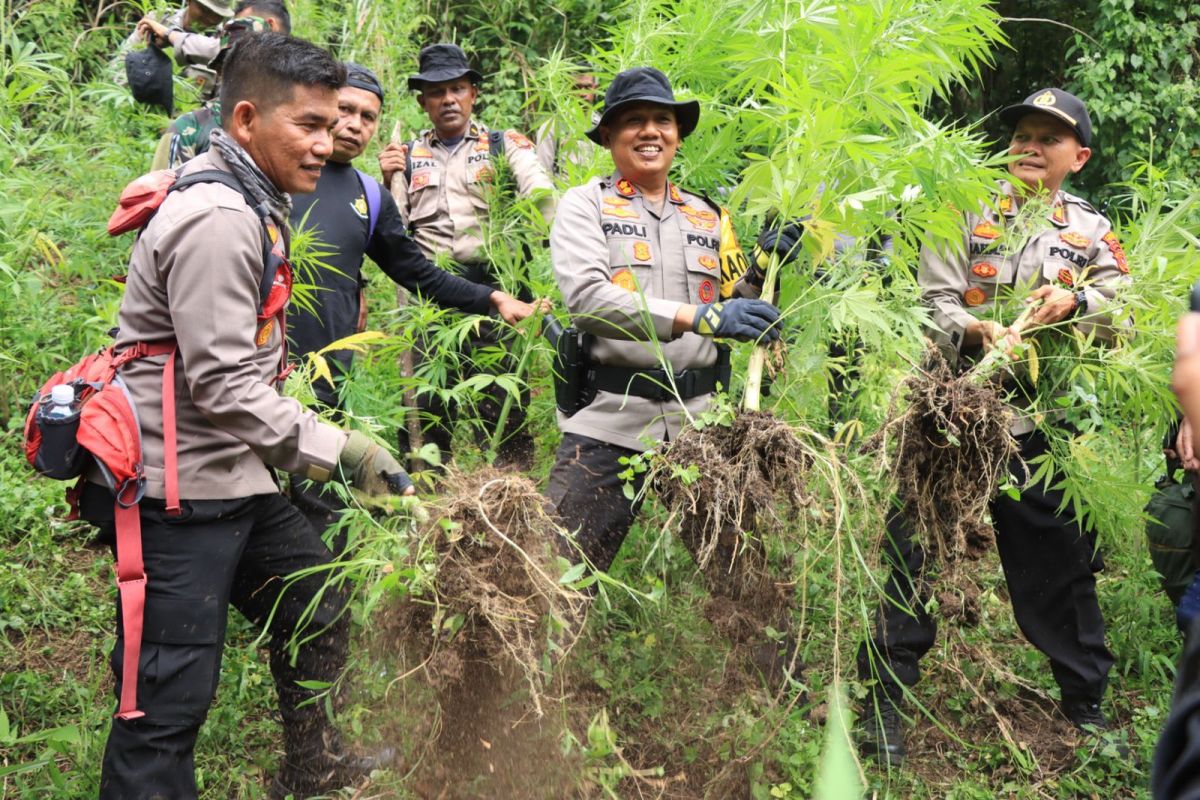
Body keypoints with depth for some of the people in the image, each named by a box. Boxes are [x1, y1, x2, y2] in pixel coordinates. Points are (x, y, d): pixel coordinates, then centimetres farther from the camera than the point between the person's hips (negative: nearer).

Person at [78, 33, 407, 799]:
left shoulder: (254, 204, 12)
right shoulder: (217, 220, -20)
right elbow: (223, 385, -23)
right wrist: (340, 450, -19)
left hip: (231, 476, 11)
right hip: (180, 491, -11)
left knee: (317, 600, 22)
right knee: (172, 693, -5)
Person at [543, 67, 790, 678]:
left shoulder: (707, 216, 18)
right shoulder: (585, 205, 3)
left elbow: (739, 314, 21)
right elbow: (586, 297, -16)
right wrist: (697, 316, -25)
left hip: (702, 421, 4)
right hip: (609, 420, -4)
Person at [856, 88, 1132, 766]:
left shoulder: (1093, 232, 12)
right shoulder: (967, 217, 5)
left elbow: (1124, 312, 2)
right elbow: (935, 302, -5)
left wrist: (1076, 301, -17)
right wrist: (976, 330, -25)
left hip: (1045, 428, 2)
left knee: (1060, 562, 10)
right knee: (915, 554, -1)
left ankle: (1086, 703, 27)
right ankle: (886, 698, 9)